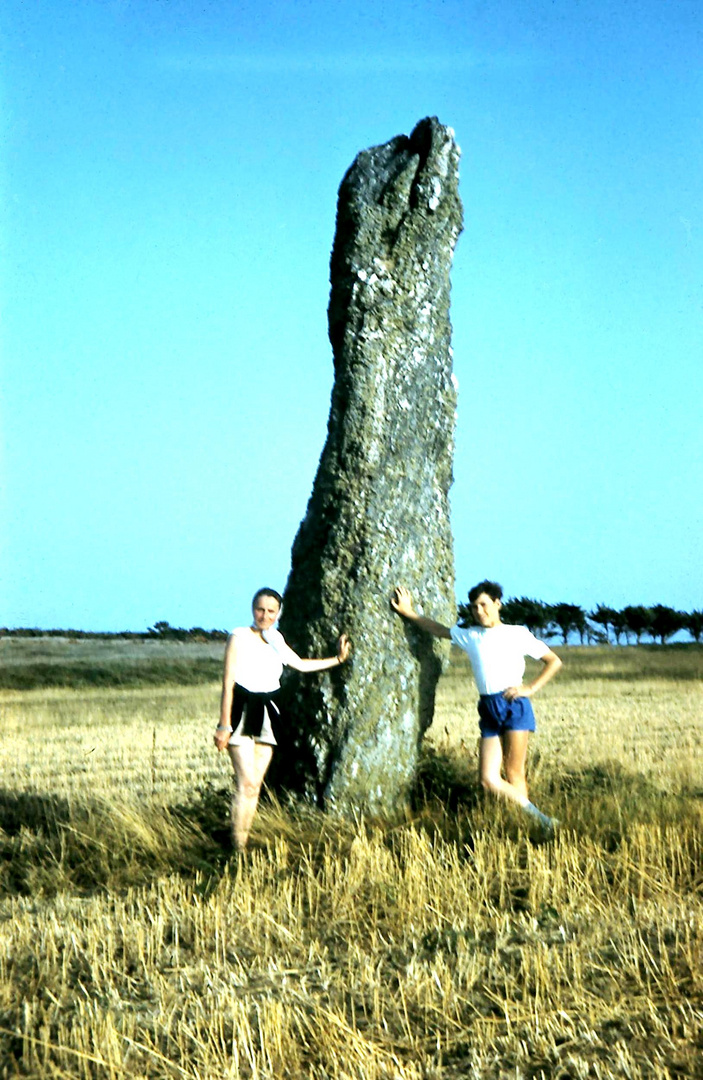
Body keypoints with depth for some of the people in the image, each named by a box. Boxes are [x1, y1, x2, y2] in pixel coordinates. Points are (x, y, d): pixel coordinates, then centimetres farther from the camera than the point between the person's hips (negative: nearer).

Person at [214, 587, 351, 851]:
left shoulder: (276, 641, 13)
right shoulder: (239, 637, -5)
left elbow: (300, 664, 30)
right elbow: (228, 683, -8)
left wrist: (337, 659, 31)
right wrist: (224, 725, -11)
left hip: (267, 717, 6)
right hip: (242, 713, -6)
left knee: (255, 785, 4)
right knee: (246, 783, -13)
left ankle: (244, 842, 7)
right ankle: (237, 848, -11)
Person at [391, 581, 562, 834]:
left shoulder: (518, 634, 7)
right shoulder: (470, 636, 19)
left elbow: (554, 661, 8)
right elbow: (439, 630, 32)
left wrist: (531, 688, -2)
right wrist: (409, 613, 28)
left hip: (514, 705, -4)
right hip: (489, 710, 4)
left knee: (514, 774, -9)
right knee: (489, 779, -9)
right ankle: (541, 820, -4)